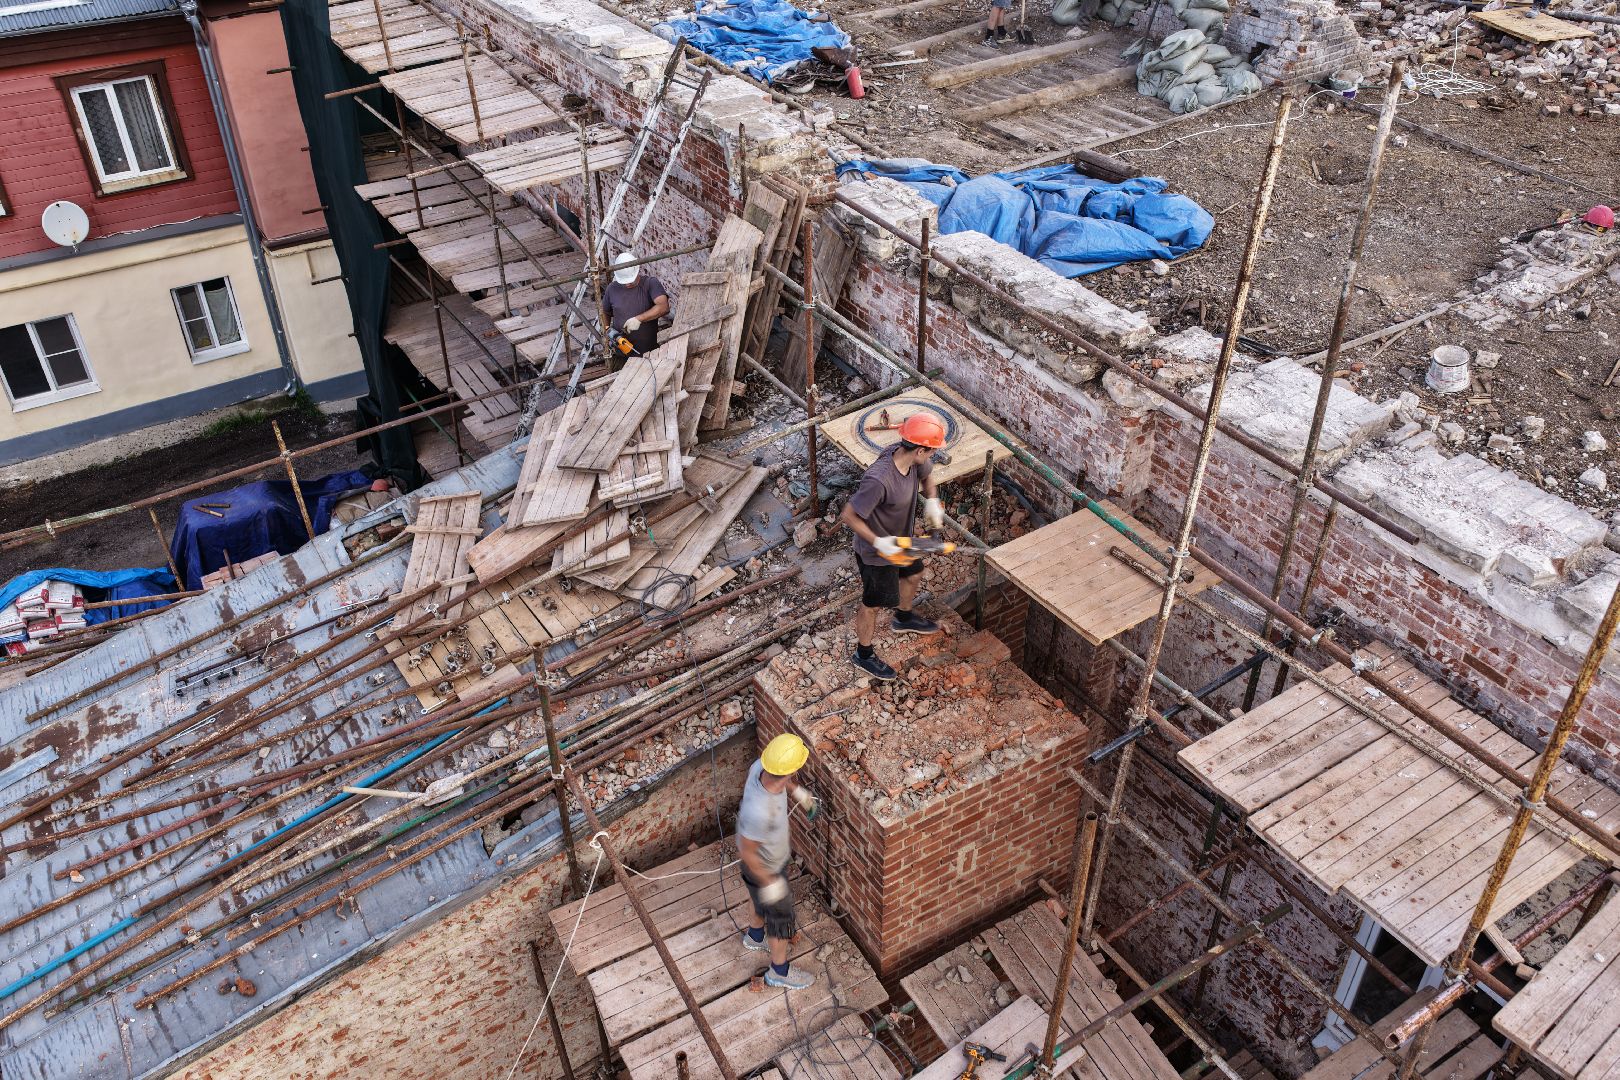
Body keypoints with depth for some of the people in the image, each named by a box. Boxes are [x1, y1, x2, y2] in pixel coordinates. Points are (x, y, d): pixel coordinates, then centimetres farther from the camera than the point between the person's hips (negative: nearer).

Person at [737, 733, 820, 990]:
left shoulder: (760, 766, -27)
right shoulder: (759, 812, -47)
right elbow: (746, 852, -31)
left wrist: (797, 791, 7)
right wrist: (769, 882, -18)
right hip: (765, 869, -7)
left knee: (766, 904, 34)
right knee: (781, 918, 19)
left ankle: (754, 937, 64)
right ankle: (780, 972, 45)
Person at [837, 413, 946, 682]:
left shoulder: (909, 457, -17)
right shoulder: (878, 480, -42)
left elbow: (926, 476, 6)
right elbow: (849, 515, -33)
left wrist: (932, 502, -12)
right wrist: (878, 542, -31)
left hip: (900, 539, 8)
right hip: (877, 552, -8)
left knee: (912, 575, 33)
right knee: (872, 604, 14)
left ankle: (904, 619, 63)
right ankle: (863, 654, 39)